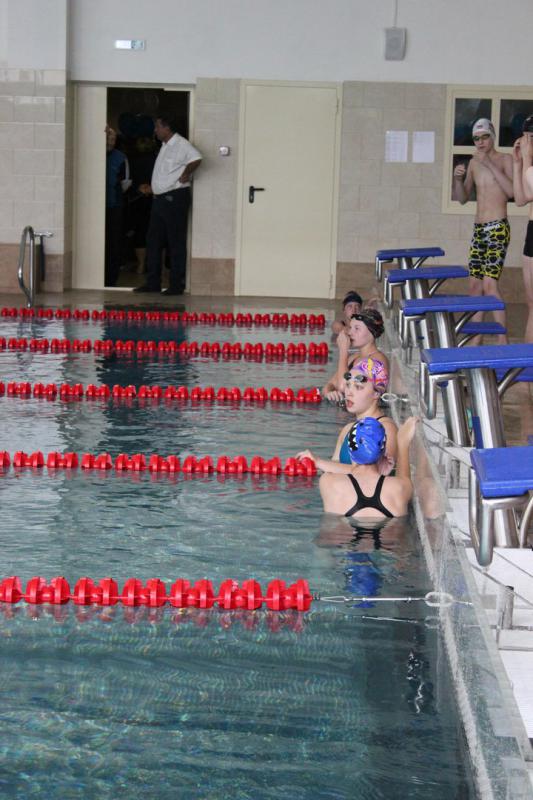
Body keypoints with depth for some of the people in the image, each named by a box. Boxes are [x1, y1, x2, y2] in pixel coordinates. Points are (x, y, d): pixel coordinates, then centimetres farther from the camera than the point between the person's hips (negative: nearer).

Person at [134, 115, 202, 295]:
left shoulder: (181, 145, -13)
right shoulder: (165, 146, 18)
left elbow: (196, 158, -31)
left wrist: (185, 175, -19)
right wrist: (152, 188, 21)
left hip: (175, 198, -10)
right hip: (160, 198, 10)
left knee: (176, 243, -4)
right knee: (153, 241, 10)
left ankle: (177, 285, 1)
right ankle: (153, 283, 16)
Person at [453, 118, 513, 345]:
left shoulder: (505, 159, -4)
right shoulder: (474, 163, 14)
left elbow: (512, 191, -19)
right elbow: (463, 198, 17)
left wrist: (490, 164, -20)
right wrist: (458, 179, -3)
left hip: (498, 228, -7)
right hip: (478, 229, 7)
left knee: (489, 284, -16)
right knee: (475, 285, 7)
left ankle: (503, 341, -14)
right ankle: (474, 338, 14)